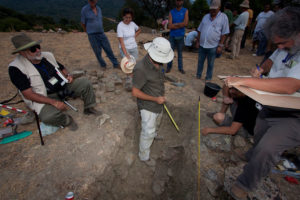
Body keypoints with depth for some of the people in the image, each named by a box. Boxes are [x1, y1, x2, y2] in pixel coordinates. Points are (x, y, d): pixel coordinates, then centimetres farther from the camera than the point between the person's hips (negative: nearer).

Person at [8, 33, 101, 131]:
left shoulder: (47, 55, 3)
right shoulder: (16, 68, -15)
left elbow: (62, 68, 20)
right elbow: (28, 94, -19)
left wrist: (68, 75, -4)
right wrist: (54, 102, -28)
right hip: (44, 97, -5)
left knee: (85, 82, -8)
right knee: (48, 117, -36)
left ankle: (89, 108, 8)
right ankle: (66, 120, -1)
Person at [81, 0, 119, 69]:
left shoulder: (98, 9, 8)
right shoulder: (84, 9, -7)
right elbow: (83, 24, 1)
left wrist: (101, 31, 15)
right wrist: (89, 33, 9)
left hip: (102, 34, 4)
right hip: (92, 35, -4)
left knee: (108, 49, 3)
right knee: (98, 52, 2)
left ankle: (116, 64, 11)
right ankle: (103, 65, 21)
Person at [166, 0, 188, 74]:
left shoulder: (185, 11, 3)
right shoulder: (171, 12, 3)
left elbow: (185, 23, -11)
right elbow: (170, 26, -7)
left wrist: (174, 24, -9)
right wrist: (180, 25, -9)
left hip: (181, 36, 0)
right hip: (172, 36, 1)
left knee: (180, 53, 8)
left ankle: (180, 68, 16)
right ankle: (169, 67, 13)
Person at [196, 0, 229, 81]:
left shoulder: (223, 17, -1)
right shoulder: (206, 16, 10)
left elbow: (224, 33, -4)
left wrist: (220, 45, -10)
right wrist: (198, 41, 7)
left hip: (213, 46, -3)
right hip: (202, 45, 4)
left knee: (210, 64, 7)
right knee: (200, 62, 12)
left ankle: (208, 78, 20)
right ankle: (198, 76, 27)